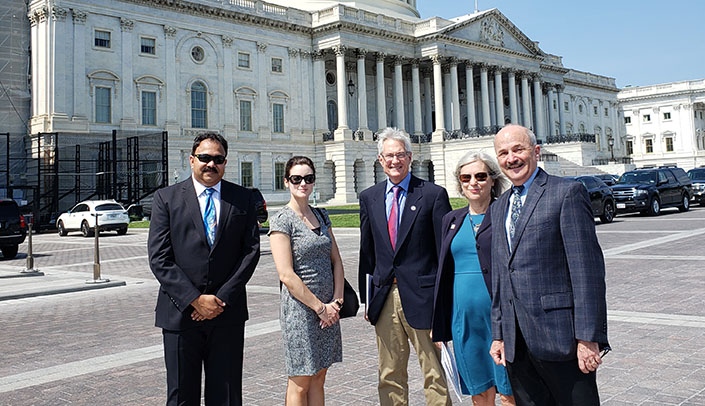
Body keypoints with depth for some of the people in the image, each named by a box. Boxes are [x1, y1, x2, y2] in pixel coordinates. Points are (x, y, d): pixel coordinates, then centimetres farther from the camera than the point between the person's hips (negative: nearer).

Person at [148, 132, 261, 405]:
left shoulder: (243, 199, 6)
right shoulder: (166, 198, 1)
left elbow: (251, 250, 0)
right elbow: (159, 258, -5)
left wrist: (223, 298, -9)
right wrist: (195, 299, -13)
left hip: (228, 313, 1)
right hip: (181, 312, -1)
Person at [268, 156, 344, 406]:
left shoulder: (321, 216, 11)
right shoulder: (282, 221, -10)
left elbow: (336, 261, 10)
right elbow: (286, 275, -16)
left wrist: (336, 302, -2)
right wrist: (320, 307, -13)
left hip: (328, 309, 6)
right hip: (300, 309, -6)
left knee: (318, 378, 14)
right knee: (300, 383, 4)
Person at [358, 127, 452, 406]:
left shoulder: (433, 195, -2)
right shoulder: (369, 198, 10)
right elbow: (366, 251, 12)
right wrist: (366, 298, 9)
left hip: (421, 296, -4)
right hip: (384, 296, 4)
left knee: (434, 373, 4)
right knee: (390, 376, 13)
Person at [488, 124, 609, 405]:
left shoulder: (567, 193, -6)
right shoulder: (499, 207, 16)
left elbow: (587, 269, -11)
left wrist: (587, 337, -15)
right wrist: (498, 334, 14)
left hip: (559, 336, -6)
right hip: (516, 343, 6)